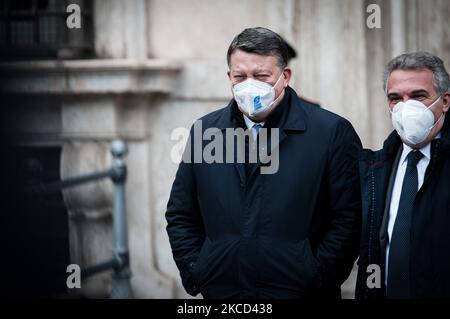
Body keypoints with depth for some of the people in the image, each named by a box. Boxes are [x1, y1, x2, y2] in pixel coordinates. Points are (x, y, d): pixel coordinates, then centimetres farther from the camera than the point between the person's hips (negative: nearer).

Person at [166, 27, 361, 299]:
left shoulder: (332, 132, -4)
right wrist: (195, 276, 2)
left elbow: (349, 217, -8)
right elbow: (180, 216, 13)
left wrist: (316, 281, -13)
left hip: (299, 292, -3)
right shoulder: (205, 131, 8)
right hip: (220, 292, 3)